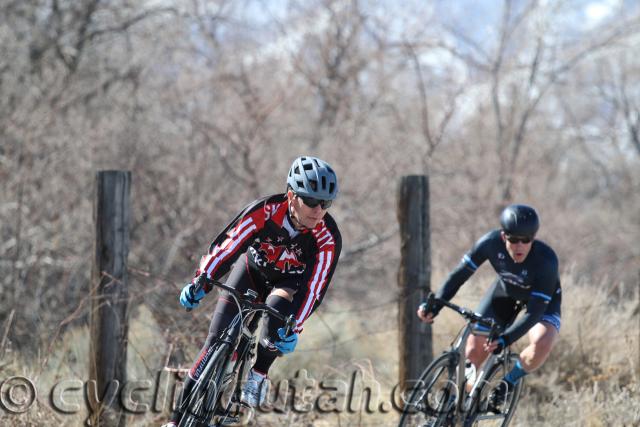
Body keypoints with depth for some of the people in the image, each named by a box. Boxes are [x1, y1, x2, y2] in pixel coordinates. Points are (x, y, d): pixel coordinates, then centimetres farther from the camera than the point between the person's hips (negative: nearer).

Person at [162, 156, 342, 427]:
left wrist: (294, 328, -41)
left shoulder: (328, 239, -29)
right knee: (218, 341, -10)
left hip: (290, 284, 0)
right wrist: (200, 282, -42)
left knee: (276, 316, -35)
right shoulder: (265, 211, -30)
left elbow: (315, 288, -31)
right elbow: (227, 245, -31)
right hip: (252, 270, 0)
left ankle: (258, 374, -9)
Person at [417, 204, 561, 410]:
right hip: (506, 290, 3)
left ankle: (508, 382, -3)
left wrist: (504, 340, -50)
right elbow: (460, 273, -23)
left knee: (541, 344, -31)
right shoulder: (491, 242, -32)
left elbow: (535, 311, -38)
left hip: (543, 299, -3)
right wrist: (434, 305, -37)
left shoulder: (546, 260, -39)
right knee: (474, 349, -4)